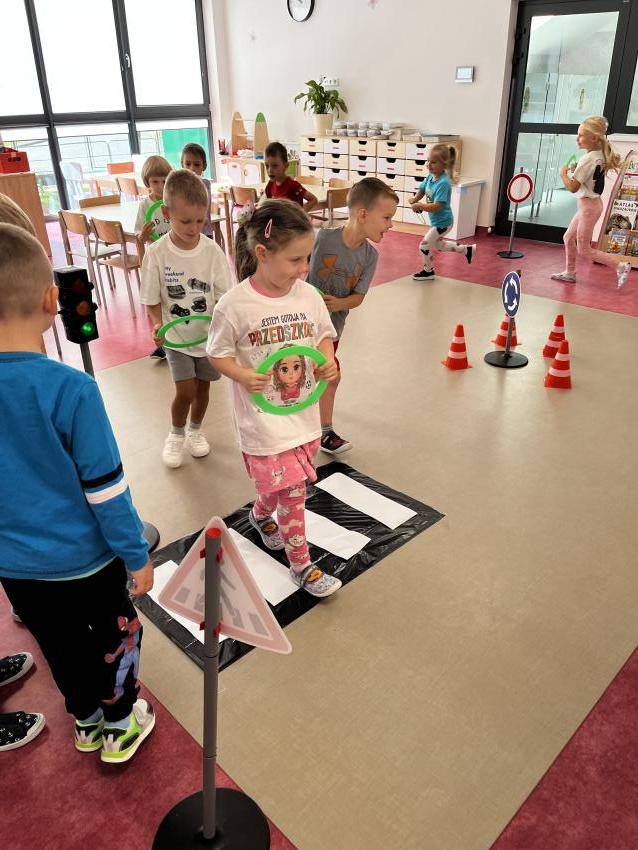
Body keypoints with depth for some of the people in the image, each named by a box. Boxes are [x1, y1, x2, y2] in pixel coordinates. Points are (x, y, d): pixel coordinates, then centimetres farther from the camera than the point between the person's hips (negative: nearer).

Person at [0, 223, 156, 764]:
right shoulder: (70, 388, -26)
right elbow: (105, 487, -21)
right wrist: (137, 556, -8)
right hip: (83, 558, -5)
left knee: (62, 647, 24)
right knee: (115, 639, 20)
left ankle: (87, 722, 47)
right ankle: (119, 726, 40)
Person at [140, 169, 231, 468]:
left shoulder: (212, 250, -11)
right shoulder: (156, 253, -14)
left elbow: (224, 295, -5)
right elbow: (152, 300, -6)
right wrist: (158, 325, -23)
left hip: (209, 335, 2)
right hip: (176, 337, -2)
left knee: (202, 386, 14)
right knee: (185, 391, -7)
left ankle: (195, 430, 41)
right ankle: (176, 434, 23)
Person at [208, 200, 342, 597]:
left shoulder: (308, 295, -4)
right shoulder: (235, 305, -16)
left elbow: (325, 335, 10)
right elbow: (218, 353, -5)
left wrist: (329, 361, -11)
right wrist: (243, 376, -24)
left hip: (304, 411, 5)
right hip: (264, 418, -5)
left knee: (283, 485, 22)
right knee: (292, 491, -1)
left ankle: (261, 514, 55)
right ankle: (302, 565, 18)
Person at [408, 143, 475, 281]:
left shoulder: (443, 183, -29)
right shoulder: (430, 177, -5)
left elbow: (436, 206, -34)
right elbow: (421, 191, 8)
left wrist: (419, 206, -31)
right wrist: (414, 200, -12)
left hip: (442, 222, -9)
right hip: (436, 221, 9)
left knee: (424, 246, 0)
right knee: (438, 245, 28)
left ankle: (428, 271, 24)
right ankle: (467, 249, 42)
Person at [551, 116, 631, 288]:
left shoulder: (587, 159, -22)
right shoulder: (601, 156, 4)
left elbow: (572, 187, -24)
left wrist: (563, 173, -5)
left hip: (588, 205, -9)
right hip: (590, 204, 9)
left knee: (583, 251, -2)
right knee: (569, 237, 19)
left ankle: (620, 265, -1)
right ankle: (570, 273, 29)